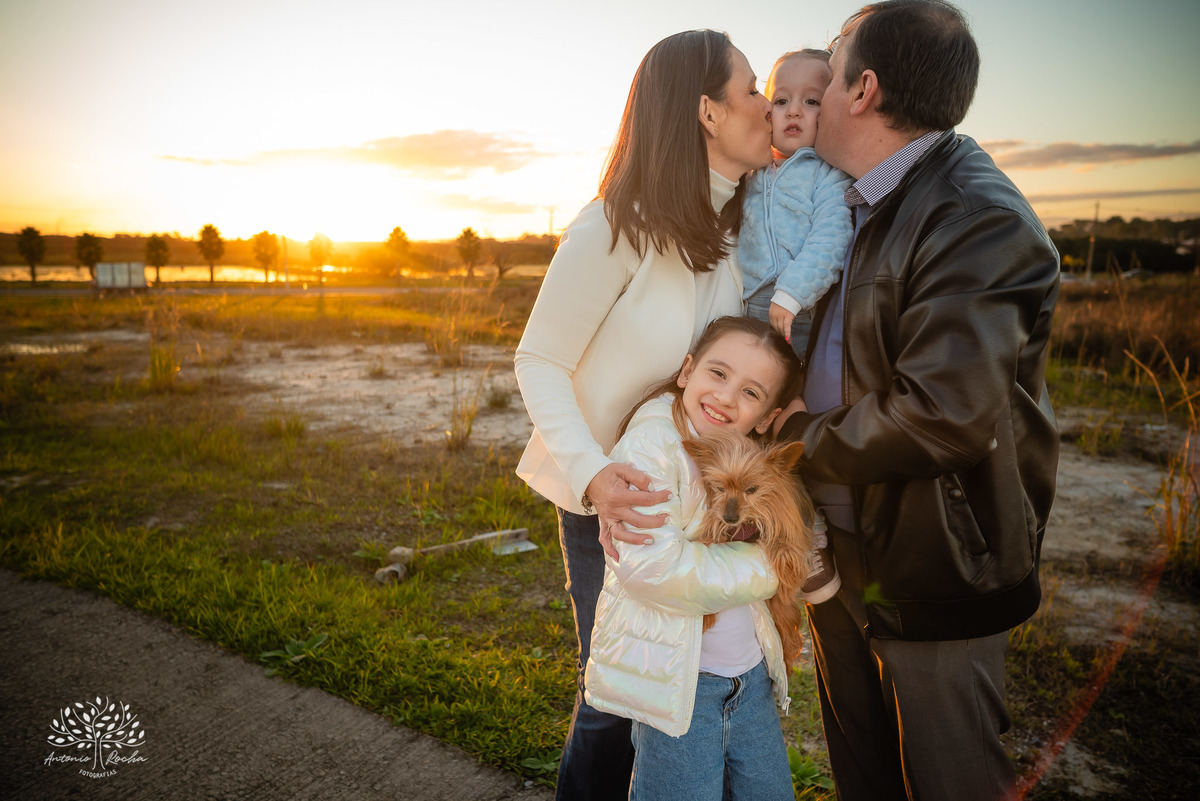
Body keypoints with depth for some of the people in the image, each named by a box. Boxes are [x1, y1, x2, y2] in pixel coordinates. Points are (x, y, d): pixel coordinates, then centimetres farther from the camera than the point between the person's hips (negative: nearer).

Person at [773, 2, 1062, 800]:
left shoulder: (980, 220, -22)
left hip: (933, 570, -9)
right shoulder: (867, 206, 9)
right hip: (844, 549, 9)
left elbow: (947, 415, -32)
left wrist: (807, 437, -17)